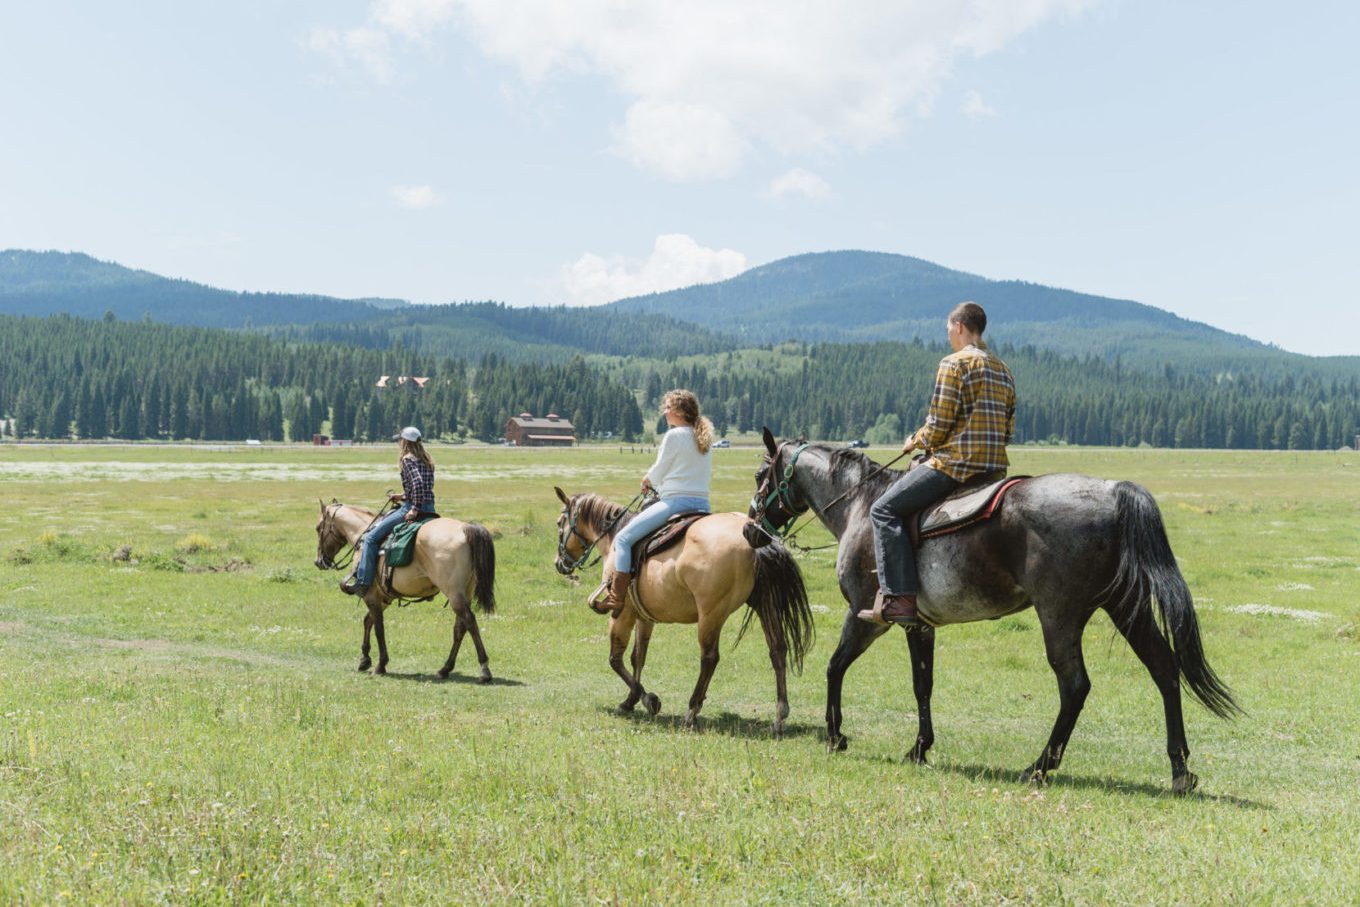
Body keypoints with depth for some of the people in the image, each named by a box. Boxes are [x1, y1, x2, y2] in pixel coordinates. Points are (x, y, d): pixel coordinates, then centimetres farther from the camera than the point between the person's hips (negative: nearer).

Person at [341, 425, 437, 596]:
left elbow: (418, 483, -24)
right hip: (429, 509, 9)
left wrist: (414, 510, -21)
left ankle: (362, 582, -10)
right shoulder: (426, 461, 15)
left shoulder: (408, 459, -9)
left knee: (371, 537, -4)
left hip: (411, 509, -9)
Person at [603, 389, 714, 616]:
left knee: (623, 538, -4)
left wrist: (647, 480, 20)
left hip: (675, 502, -8)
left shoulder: (673, 436, -8)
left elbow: (657, 474, -4)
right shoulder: (705, 438, 15)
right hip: (702, 503, 8)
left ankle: (617, 598, -11)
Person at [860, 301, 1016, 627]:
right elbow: (1008, 431, 17)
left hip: (955, 463, -9)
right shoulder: (1003, 370, 17)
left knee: (884, 510, -4)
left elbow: (938, 427, -12)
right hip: (996, 465, 9)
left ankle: (900, 599, -16)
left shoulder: (954, 363, -9)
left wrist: (915, 441, 7)